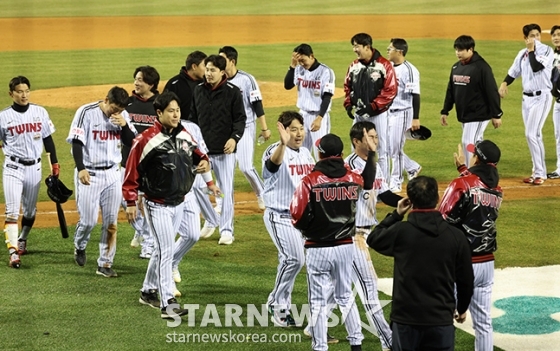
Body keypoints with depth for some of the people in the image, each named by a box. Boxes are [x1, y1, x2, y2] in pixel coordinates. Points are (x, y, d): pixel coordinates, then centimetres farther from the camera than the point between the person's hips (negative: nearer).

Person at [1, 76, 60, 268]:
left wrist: (54, 163, 8)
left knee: (30, 210, 15)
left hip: (34, 167, 3)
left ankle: (22, 241, 38)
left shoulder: (40, 112, 2)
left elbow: (48, 139, 9)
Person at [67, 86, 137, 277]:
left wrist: (124, 125, -12)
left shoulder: (123, 116, 4)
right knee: (88, 220, -4)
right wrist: (81, 169, -26)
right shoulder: (86, 112, -11)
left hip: (112, 174, 4)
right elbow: (76, 143, -14)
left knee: (111, 222, 3)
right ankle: (79, 246, 28)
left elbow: (131, 142, 6)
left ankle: (105, 264, 12)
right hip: (89, 174, -4)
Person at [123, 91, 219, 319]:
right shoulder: (147, 140, -18)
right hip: (157, 205, -7)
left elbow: (197, 154, 19)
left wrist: (203, 163, -4)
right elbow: (132, 170, -14)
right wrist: (131, 202, -13)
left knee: (162, 249, 17)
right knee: (166, 251, -11)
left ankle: (148, 292, 33)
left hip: (178, 203, 7)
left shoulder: (184, 135, 3)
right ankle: (167, 304, -10)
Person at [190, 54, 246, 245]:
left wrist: (234, 138, -17)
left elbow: (240, 119, -3)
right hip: (202, 149, 4)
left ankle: (226, 230, 4)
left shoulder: (232, 92, -4)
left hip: (224, 150, -4)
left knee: (226, 190, -2)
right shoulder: (198, 90, 7)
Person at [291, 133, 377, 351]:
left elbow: (298, 216, -18)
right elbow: (368, 182, 24)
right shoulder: (353, 179, -1)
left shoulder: (310, 181, -14)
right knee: (345, 296, 18)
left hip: (318, 249, -4)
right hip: (345, 246, 4)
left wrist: (308, 229, 4)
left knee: (319, 301, 3)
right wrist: (371, 153, 34)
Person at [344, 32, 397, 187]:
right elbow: (348, 86, 16)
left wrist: (373, 106, -19)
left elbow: (390, 90, -16)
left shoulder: (384, 65, -13)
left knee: (381, 151, 0)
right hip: (359, 114, 6)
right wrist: (348, 104, 1)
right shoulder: (354, 65, 6)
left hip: (377, 114, -6)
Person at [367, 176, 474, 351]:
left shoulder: (400, 231, -9)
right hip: (441, 321, 1)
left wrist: (396, 214, 20)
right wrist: (461, 308, 22)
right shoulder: (456, 236, -4)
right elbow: (465, 280, 5)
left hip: (405, 319, -1)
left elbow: (373, 239, 13)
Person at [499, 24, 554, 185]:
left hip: (541, 97, -7)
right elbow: (513, 72, 16)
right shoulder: (522, 53, 11)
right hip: (527, 97, 7)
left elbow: (536, 67, -23)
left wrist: (531, 50, -16)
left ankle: (539, 173, -9)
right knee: (533, 136, 10)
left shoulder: (546, 50, -8)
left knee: (532, 134, -14)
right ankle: (538, 171, 17)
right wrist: (504, 83, -1)